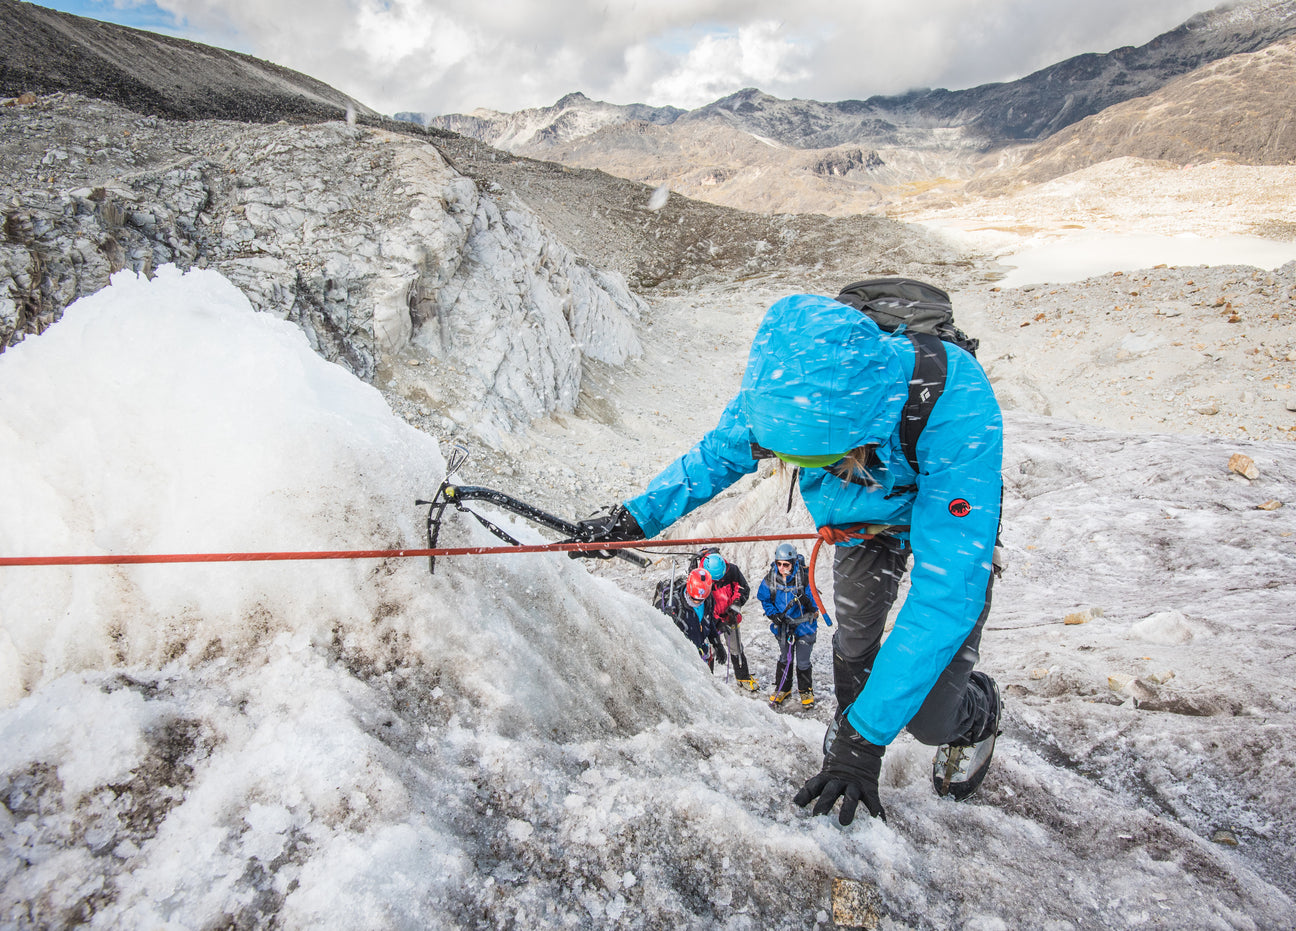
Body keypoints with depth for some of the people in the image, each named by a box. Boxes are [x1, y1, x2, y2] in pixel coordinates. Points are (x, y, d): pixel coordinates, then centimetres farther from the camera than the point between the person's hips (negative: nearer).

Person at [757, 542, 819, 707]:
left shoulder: (804, 578, -22)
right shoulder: (770, 579, -13)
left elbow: (814, 604, -14)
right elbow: (764, 599, 4)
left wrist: (806, 600, -36)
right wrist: (773, 614, -11)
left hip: (803, 624, -3)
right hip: (783, 625, 3)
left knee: (802, 661, 3)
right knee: (784, 659, 16)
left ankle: (806, 691, 26)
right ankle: (782, 689, 34)